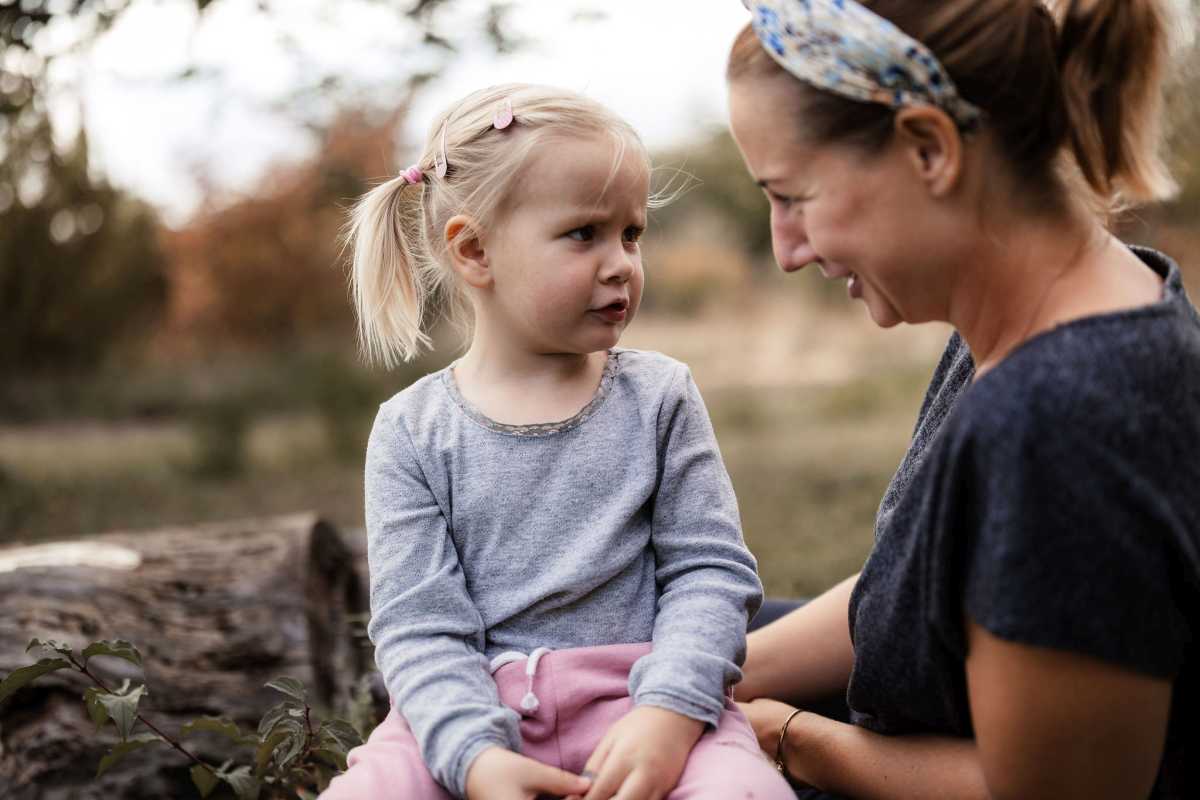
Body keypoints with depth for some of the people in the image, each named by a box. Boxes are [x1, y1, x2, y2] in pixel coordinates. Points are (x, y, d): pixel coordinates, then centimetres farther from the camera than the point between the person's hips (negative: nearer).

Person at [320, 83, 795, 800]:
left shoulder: (659, 396, 5)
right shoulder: (412, 432, 2)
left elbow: (712, 571, 0)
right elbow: (420, 623, -3)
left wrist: (668, 713, -16)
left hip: (638, 696, 0)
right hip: (471, 710, 0)